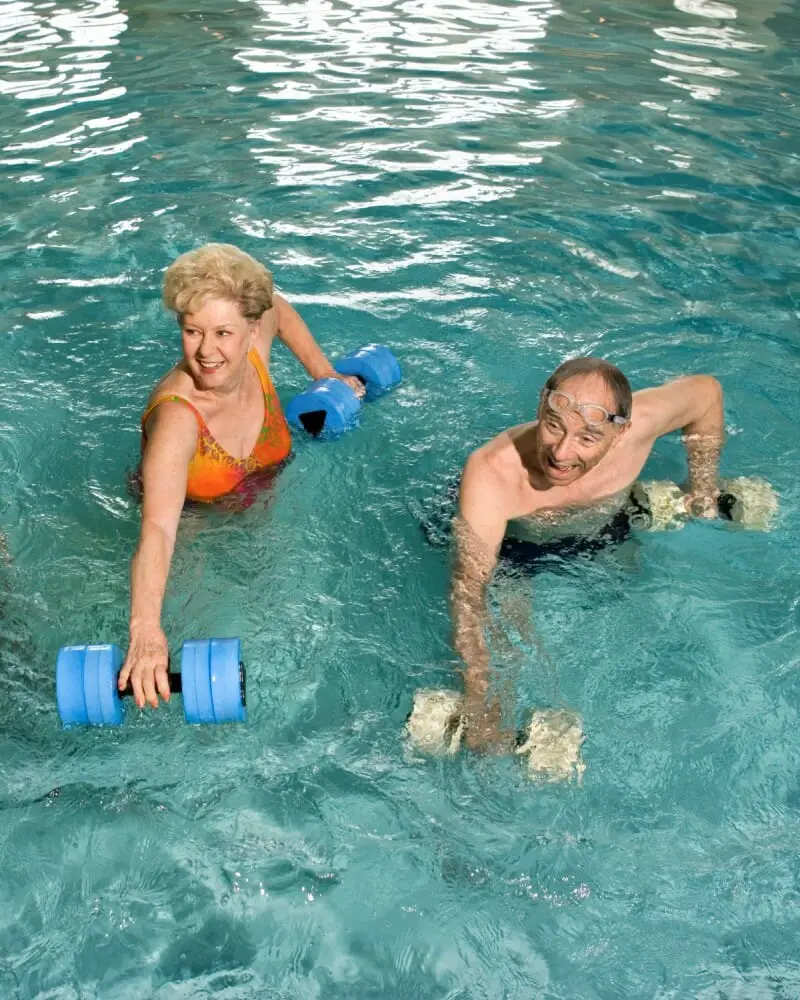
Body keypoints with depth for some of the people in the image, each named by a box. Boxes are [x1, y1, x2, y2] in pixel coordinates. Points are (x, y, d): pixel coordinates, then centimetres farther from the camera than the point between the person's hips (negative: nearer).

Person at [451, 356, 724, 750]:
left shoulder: (638, 422, -34)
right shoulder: (491, 473, -43)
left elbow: (706, 390, -12)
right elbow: (469, 589, -44)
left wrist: (703, 484, -7)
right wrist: (477, 697, -52)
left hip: (601, 527, 4)